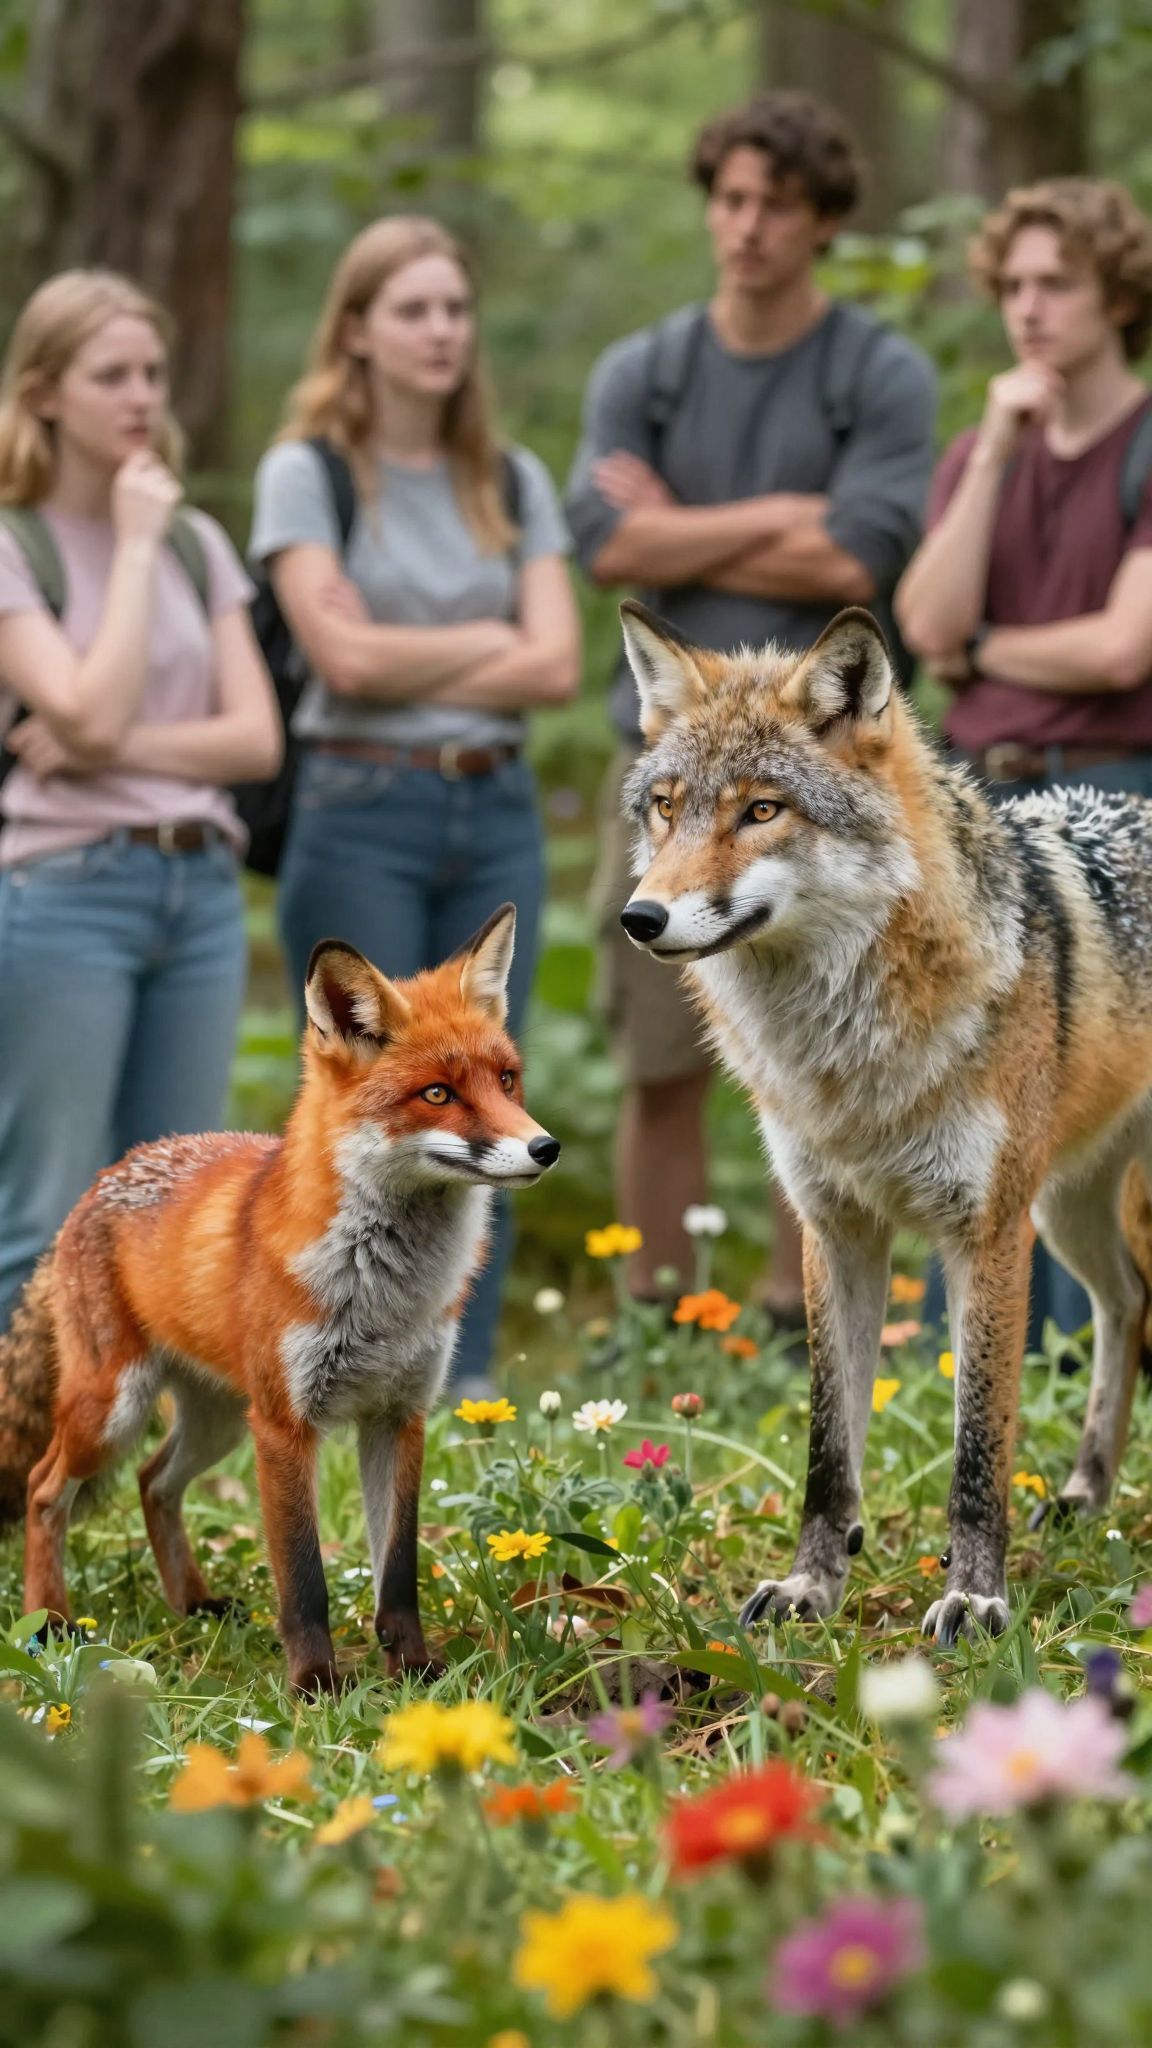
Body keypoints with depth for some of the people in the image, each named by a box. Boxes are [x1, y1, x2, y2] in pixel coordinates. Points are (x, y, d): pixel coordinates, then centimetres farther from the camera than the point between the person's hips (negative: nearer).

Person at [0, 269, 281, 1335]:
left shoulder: (196, 543, 11)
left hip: (202, 888, 5)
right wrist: (134, 546, -11)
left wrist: (119, 748, -12)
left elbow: (256, 736, 3)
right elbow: (88, 715, -17)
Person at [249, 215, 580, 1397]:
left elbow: (557, 668, 1)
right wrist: (489, 640, -1)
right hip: (363, 814, -4)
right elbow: (347, 654, -11)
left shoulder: (513, 483, 13)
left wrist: (411, 666, -7)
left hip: (496, 811, 4)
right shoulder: (307, 473, 1)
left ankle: (467, 1394, 8)